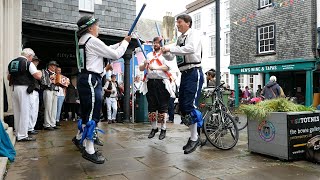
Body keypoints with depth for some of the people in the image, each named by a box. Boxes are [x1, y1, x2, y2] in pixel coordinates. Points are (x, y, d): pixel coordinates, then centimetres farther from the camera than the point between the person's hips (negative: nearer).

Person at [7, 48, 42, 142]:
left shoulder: (11, 63, 15)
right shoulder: (28, 63, -6)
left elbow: (8, 77, 20)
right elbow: (38, 76, -14)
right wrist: (40, 72, 6)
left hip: (14, 88, 7)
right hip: (24, 88, -7)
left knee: (16, 112, 13)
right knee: (24, 112, -2)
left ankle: (18, 134, 21)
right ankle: (22, 135, 1)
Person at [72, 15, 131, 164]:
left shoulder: (84, 40, 18)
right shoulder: (92, 41, -12)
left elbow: (107, 50, 23)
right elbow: (116, 55, -9)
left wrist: (121, 43, 19)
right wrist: (126, 42, 5)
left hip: (85, 79, 10)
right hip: (91, 80, -10)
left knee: (87, 112, 21)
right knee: (93, 115, -7)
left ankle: (79, 138, 38)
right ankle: (89, 151, -2)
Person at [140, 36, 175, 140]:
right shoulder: (149, 55, 19)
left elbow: (167, 67, -11)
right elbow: (141, 68, 14)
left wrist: (155, 68, -23)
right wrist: (144, 65, -8)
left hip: (161, 82, -4)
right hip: (150, 82, 4)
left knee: (163, 107, -2)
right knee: (151, 106, 7)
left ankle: (163, 129, 7)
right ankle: (154, 128, 19)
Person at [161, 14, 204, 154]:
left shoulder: (194, 34, -2)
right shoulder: (180, 38, 18)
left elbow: (191, 48, -23)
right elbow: (171, 57, 19)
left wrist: (170, 49, -20)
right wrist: (165, 52, -2)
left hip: (193, 72, -8)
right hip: (184, 73, 8)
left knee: (190, 105, -12)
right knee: (182, 106, 7)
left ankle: (194, 138, 1)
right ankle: (194, 136, 20)